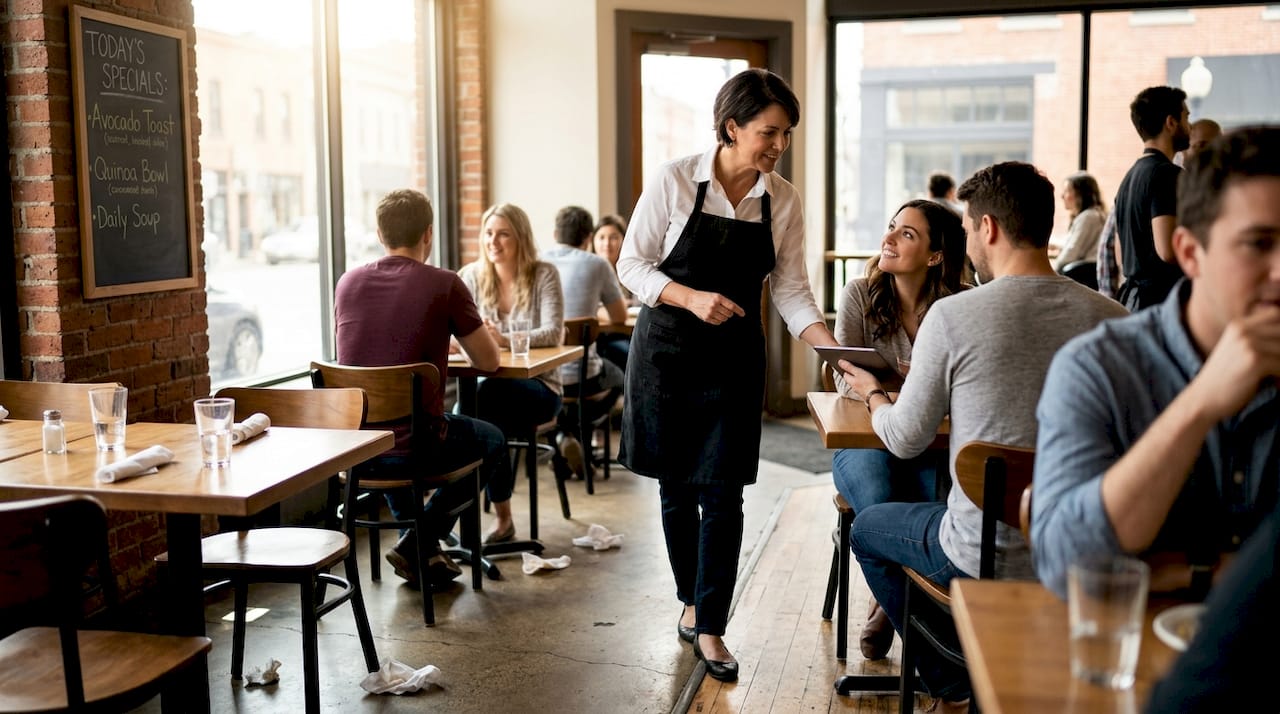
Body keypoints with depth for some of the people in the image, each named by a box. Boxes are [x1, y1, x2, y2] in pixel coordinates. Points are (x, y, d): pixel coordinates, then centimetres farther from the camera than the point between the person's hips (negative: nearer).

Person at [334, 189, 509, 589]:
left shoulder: (348, 282, 3)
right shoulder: (444, 285, -11)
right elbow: (489, 361, -2)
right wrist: (456, 335, 21)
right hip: (416, 444, -5)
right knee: (492, 441, 25)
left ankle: (422, 554, 36)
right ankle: (418, 543, 14)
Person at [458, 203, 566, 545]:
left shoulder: (544, 274, -3)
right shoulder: (471, 275, 7)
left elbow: (553, 332, -15)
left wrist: (506, 340, -34)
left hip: (537, 385, -2)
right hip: (490, 385, 3)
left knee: (488, 395, -34)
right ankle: (502, 517, -20)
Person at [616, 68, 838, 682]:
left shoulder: (783, 200, -1)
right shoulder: (674, 181, -10)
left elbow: (790, 289, 0)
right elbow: (632, 264, -6)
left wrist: (833, 347, -15)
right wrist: (690, 298, -22)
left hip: (734, 359, 2)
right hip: (666, 351, -1)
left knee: (722, 493, -2)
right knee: (675, 486, 9)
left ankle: (709, 626, 9)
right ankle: (692, 600, 30)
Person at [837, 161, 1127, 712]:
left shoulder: (952, 316, -18)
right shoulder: (1111, 318, -6)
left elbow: (905, 441, -8)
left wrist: (872, 393, 15)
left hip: (986, 559, -5)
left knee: (867, 529, 25)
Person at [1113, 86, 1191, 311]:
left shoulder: (1130, 176, 17)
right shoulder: (1166, 174, -13)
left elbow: (1120, 255, 21)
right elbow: (1168, 250, -21)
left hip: (1133, 297, 10)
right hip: (1163, 298, -10)